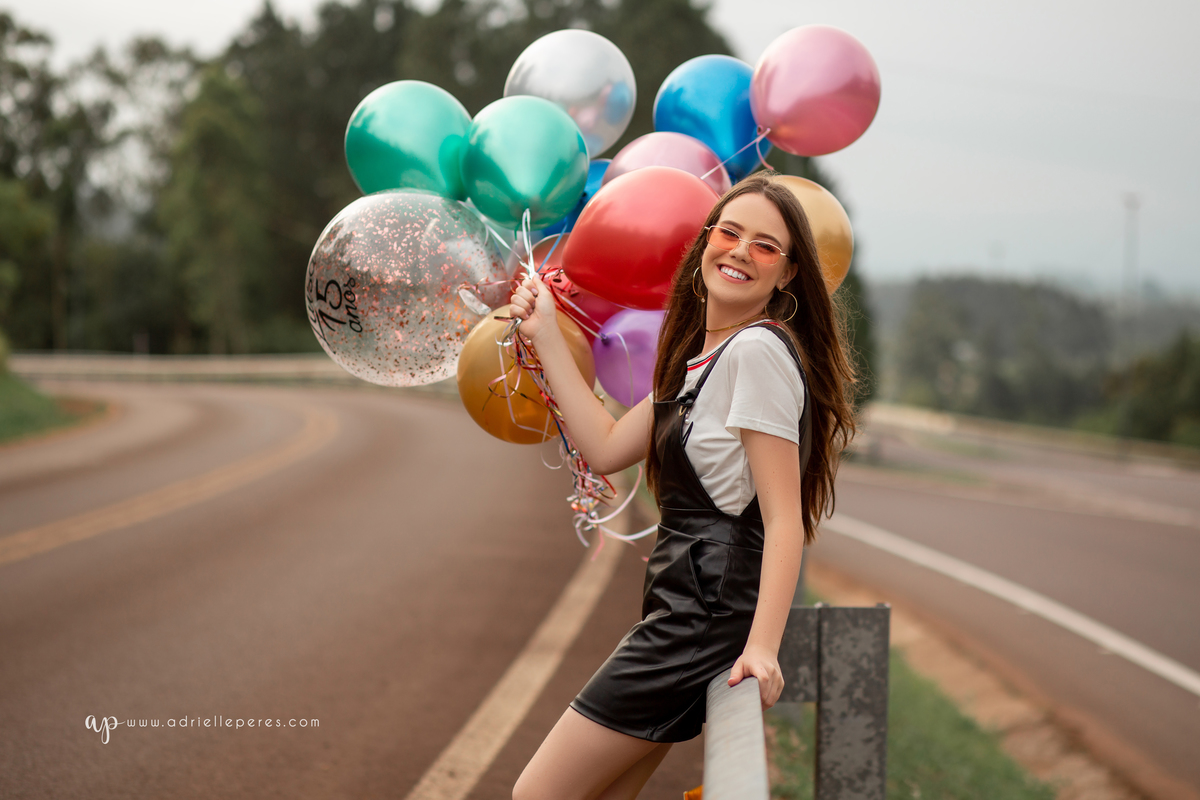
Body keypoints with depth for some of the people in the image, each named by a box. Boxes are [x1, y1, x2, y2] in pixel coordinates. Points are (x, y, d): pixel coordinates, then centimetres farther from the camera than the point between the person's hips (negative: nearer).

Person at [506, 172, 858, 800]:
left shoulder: (759, 349, -14)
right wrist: (545, 336, 17)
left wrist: (762, 647, -28)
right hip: (682, 603, 10)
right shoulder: (703, 354, 17)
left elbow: (784, 518, -19)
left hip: (707, 609, -10)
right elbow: (607, 449, 15)